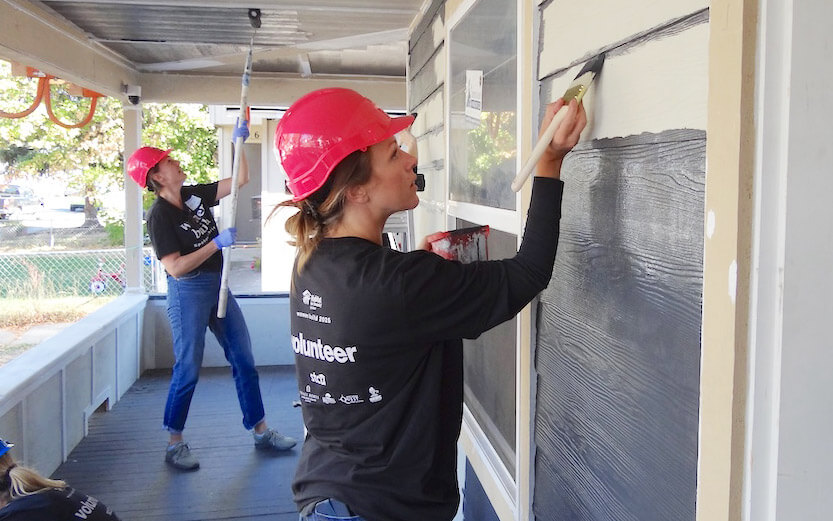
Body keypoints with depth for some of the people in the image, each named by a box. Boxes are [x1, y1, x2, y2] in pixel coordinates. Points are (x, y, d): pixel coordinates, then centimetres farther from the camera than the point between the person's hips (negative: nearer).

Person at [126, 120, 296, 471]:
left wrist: (239, 142, -1)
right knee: (188, 370, -1)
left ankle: (261, 432, 21)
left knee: (243, 360, 10)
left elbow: (240, 180, 8)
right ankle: (174, 444, 16)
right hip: (189, 292, -7)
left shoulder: (195, 195, 5)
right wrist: (217, 243, -23)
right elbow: (176, 268, -22)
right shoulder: (159, 216, -14)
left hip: (218, 286, 7)